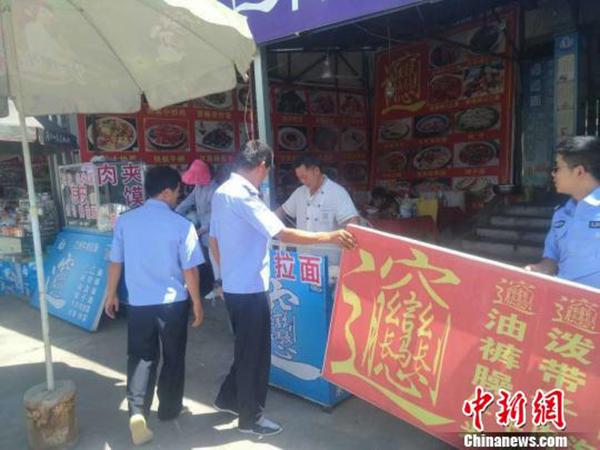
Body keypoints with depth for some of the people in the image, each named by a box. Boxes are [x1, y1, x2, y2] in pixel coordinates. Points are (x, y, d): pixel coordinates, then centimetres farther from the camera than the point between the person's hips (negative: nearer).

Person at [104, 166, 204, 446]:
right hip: (173, 302, -2)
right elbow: (189, 270, -10)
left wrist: (111, 295, 19)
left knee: (140, 357, 15)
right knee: (173, 358, 15)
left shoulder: (125, 221, -2)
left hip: (138, 302, 3)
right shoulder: (181, 225, -13)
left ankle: (137, 412, 3)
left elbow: (116, 262, 5)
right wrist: (197, 303, 1)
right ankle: (169, 409, 31)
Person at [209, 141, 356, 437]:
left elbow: (213, 239, 16)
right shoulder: (243, 195, -22)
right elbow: (282, 234, -27)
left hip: (234, 285, 10)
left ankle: (228, 398, 38)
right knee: (255, 352, 6)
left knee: (247, 348, 23)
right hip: (249, 288, -10)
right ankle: (250, 417, 21)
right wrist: (329, 237, -22)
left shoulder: (222, 192, 9)